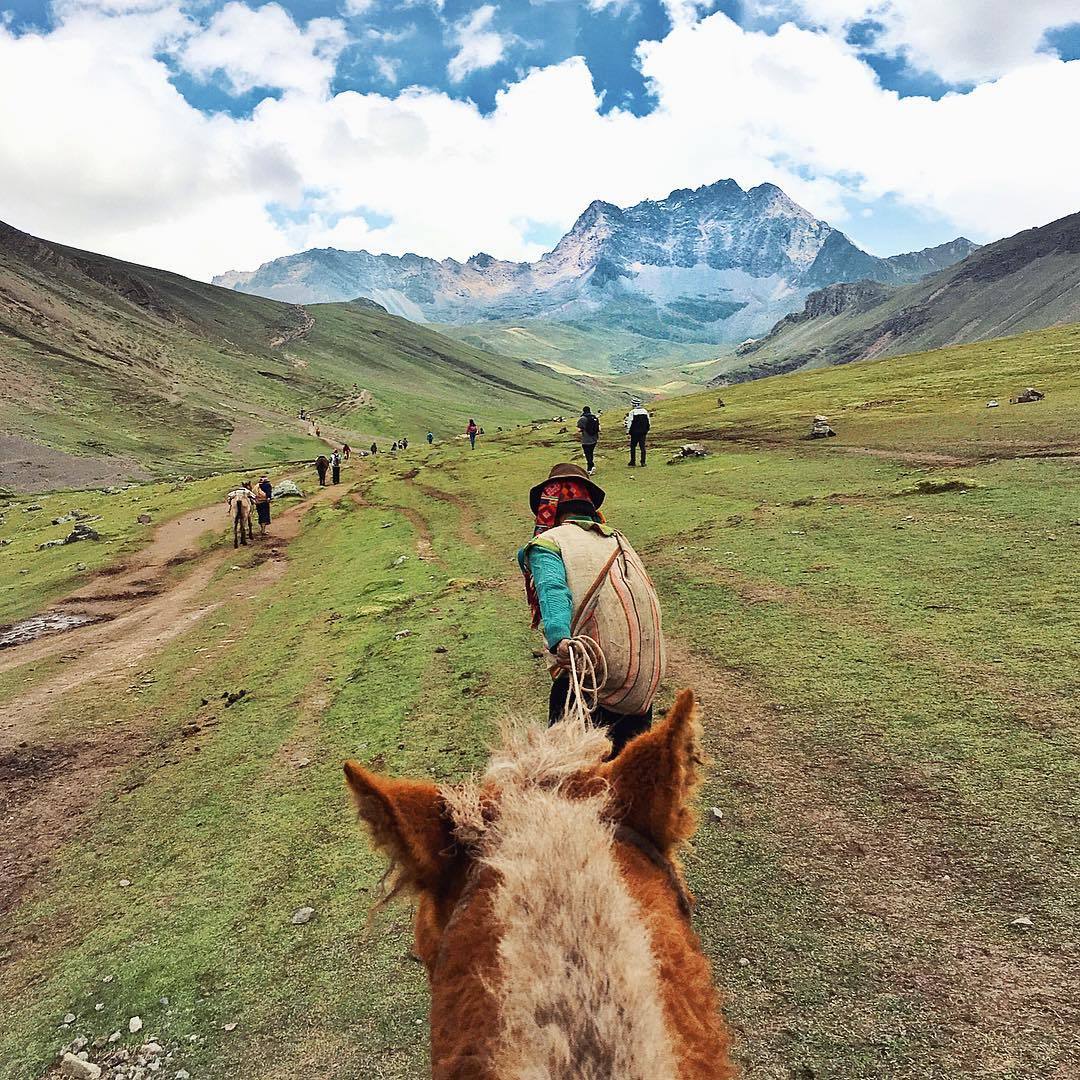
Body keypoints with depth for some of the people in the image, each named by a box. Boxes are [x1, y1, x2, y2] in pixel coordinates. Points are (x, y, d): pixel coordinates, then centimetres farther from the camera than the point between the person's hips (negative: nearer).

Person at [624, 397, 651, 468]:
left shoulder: (632, 412, -9)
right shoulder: (645, 411, 8)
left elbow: (629, 423, -9)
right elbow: (648, 422, 12)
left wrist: (628, 432, -2)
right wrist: (646, 430, 21)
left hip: (635, 432, -4)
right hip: (643, 432, 4)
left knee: (633, 447, 7)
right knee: (642, 447, 5)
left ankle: (633, 462, 7)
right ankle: (643, 463, 1)